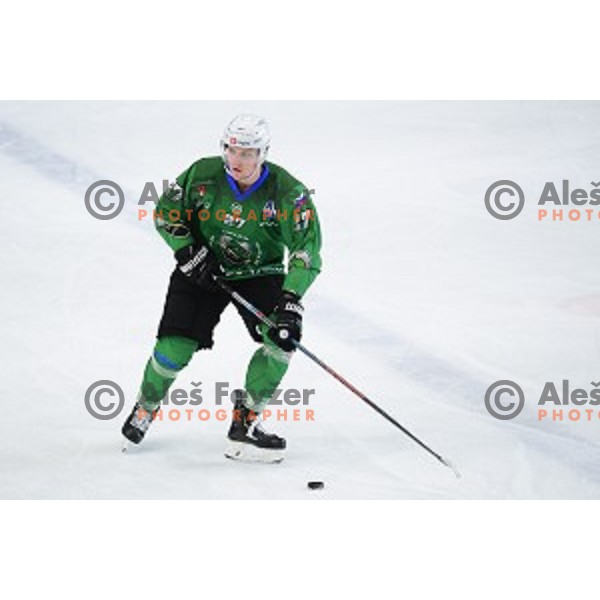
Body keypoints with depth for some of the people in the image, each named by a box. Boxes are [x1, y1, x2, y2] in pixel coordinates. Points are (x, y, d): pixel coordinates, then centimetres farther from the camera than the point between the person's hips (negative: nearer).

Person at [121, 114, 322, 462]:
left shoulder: (287, 192, -21)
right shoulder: (203, 175, -17)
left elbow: (306, 250, -23)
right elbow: (166, 213, -2)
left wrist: (291, 300, -35)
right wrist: (188, 252, -15)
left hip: (260, 274, 0)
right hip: (203, 268, 0)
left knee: (283, 337, -23)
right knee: (176, 346, -13)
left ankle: (246, 421, -8)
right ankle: (147, 407, 19)